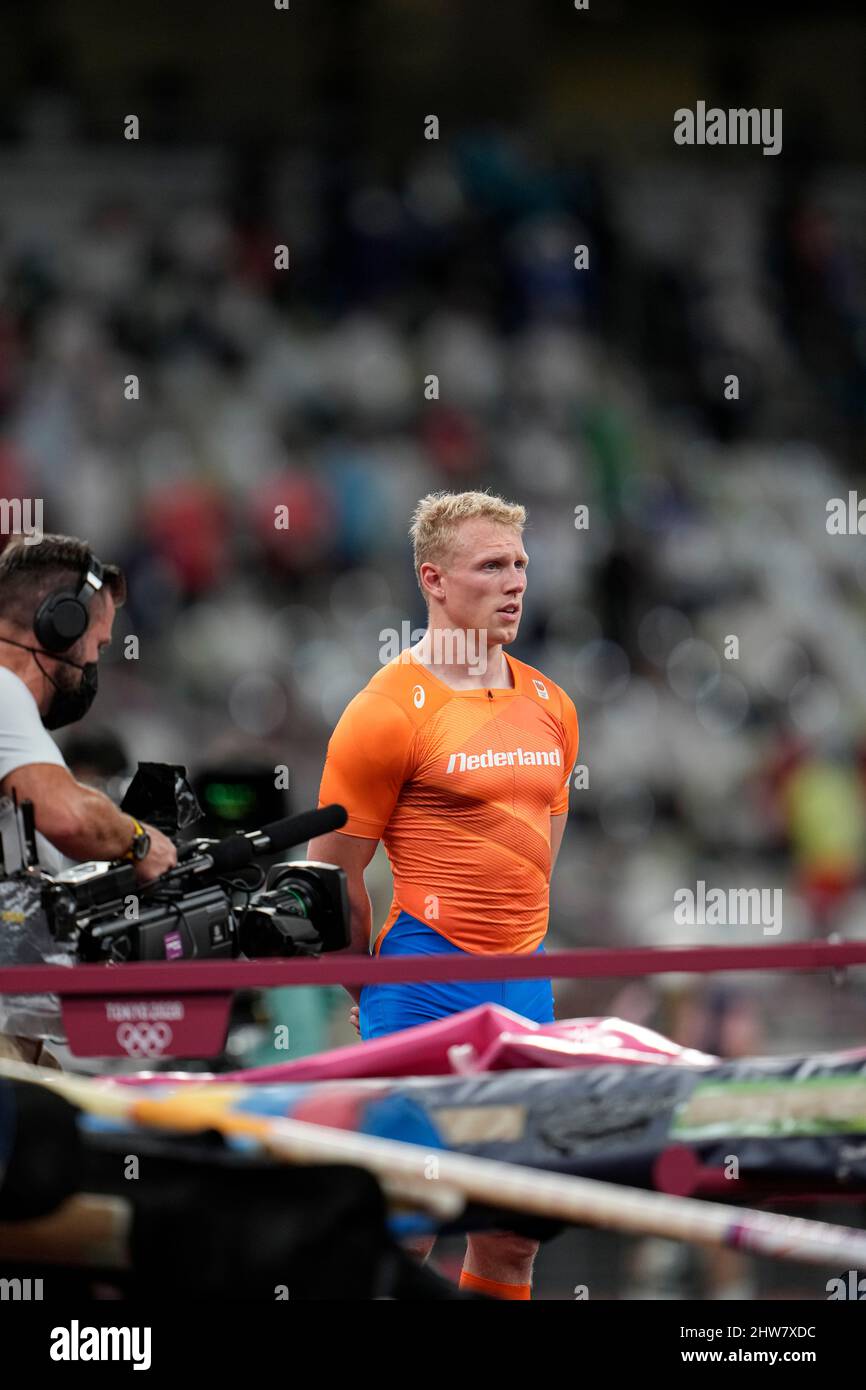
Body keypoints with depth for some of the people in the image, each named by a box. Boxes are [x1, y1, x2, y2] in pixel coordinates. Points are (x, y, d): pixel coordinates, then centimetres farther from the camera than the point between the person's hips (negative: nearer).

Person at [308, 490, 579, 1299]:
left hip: (525, 980, 7)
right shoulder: (390, 711, -9)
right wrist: (373, 990, 3)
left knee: (514, 1233, 9)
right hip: (426, 974, -7)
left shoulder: (550, 707, 12)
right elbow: (331, 871, -5)